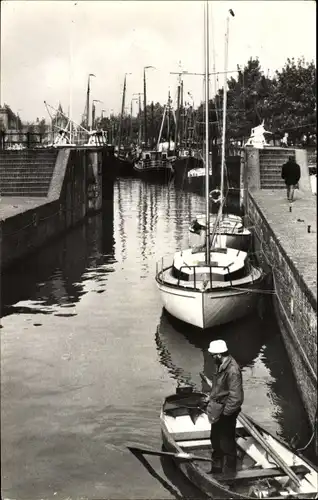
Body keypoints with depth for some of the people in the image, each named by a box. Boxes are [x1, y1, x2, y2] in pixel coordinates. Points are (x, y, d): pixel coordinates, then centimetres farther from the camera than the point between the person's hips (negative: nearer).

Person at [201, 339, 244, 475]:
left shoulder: (232, 370, -28)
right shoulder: (221, 365, 0)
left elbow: (235, 397, -27)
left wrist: (224, 413, -22)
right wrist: (210, 383, 3)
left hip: (226, 412, -10)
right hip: (218, 409, 10)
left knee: (227, 443, 6)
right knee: (215, 440, 23)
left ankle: (228, 472, 23)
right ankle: (216, 469, 41)